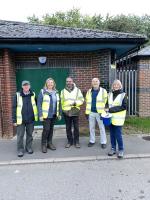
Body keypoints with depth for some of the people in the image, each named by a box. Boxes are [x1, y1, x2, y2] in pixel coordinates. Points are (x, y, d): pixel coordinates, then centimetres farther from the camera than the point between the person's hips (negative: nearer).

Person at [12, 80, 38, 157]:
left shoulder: (33, 95, 4)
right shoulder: (17, 95, -3)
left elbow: (36, 105, 12)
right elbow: (14, 108, -2)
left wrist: (36, 116, 7)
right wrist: (14, 120, -5)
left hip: (30, 119, 2)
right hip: (20, 119, -2)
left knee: (29, 134, 13)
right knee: (20, 136, 4)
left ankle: (29, 147, 29)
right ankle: (20, 150, 19)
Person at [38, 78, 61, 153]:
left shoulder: (56, 92, 9)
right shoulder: (42, 92, -6)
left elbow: (58, 103, 13)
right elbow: (39, 104, -8)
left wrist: (59, 113, 11)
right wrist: (40, 115, -13)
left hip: (54, 115, 5)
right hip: (46, 115, -5)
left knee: (51, 129, 12)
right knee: (46, 129, -5)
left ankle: (49, 143, 26)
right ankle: (43, 145, 11)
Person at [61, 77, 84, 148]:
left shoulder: (77, 90, 4)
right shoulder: (63, 91, 10)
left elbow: (81, 100, 0)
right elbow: (61, 102, 11)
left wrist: (75, 103, -18)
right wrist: (61, 110, 4)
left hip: (75, 111, -1)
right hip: (66, 112, 2)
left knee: (76, 127, 5)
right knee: (68, 128, 8)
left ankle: (76, 141, 18)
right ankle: (69, 141, 22)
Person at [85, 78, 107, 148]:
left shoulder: (103, 91, -1)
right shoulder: (89, 91, 10)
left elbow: (105, 102, -3)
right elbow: (87, 102, 12)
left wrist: (103, 112, -9)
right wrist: (87, 112, 7)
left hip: (100, 112, -3)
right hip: (91, 112, 4)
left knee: (102, 128, 4)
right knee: (91, 127, 12)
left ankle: (103, 142, 16)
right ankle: (92, 141, 26)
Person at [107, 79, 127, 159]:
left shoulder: (123, 95, -2)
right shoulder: (110, 94, 11)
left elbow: (124, 107, -9)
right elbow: (107, 104, 18)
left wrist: (113, 109, -18)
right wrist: (108, 110, -3)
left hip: (118, 118, -4)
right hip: (110, 117, 4)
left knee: (118, 134, -4)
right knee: (112, 134, 9)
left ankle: (121, 150, 12)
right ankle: (113, 148, 22)